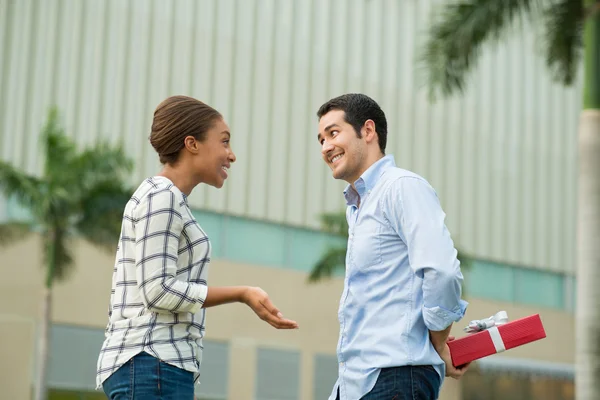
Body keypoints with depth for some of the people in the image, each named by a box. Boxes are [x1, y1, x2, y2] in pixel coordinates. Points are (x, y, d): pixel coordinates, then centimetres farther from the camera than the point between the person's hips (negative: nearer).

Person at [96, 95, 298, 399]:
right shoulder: (161, 196, -7)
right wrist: (242, 294, -11)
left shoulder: (166, 201, 22)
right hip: (152, 366, -10)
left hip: (151, 366, 10)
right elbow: (158, 291, -15)